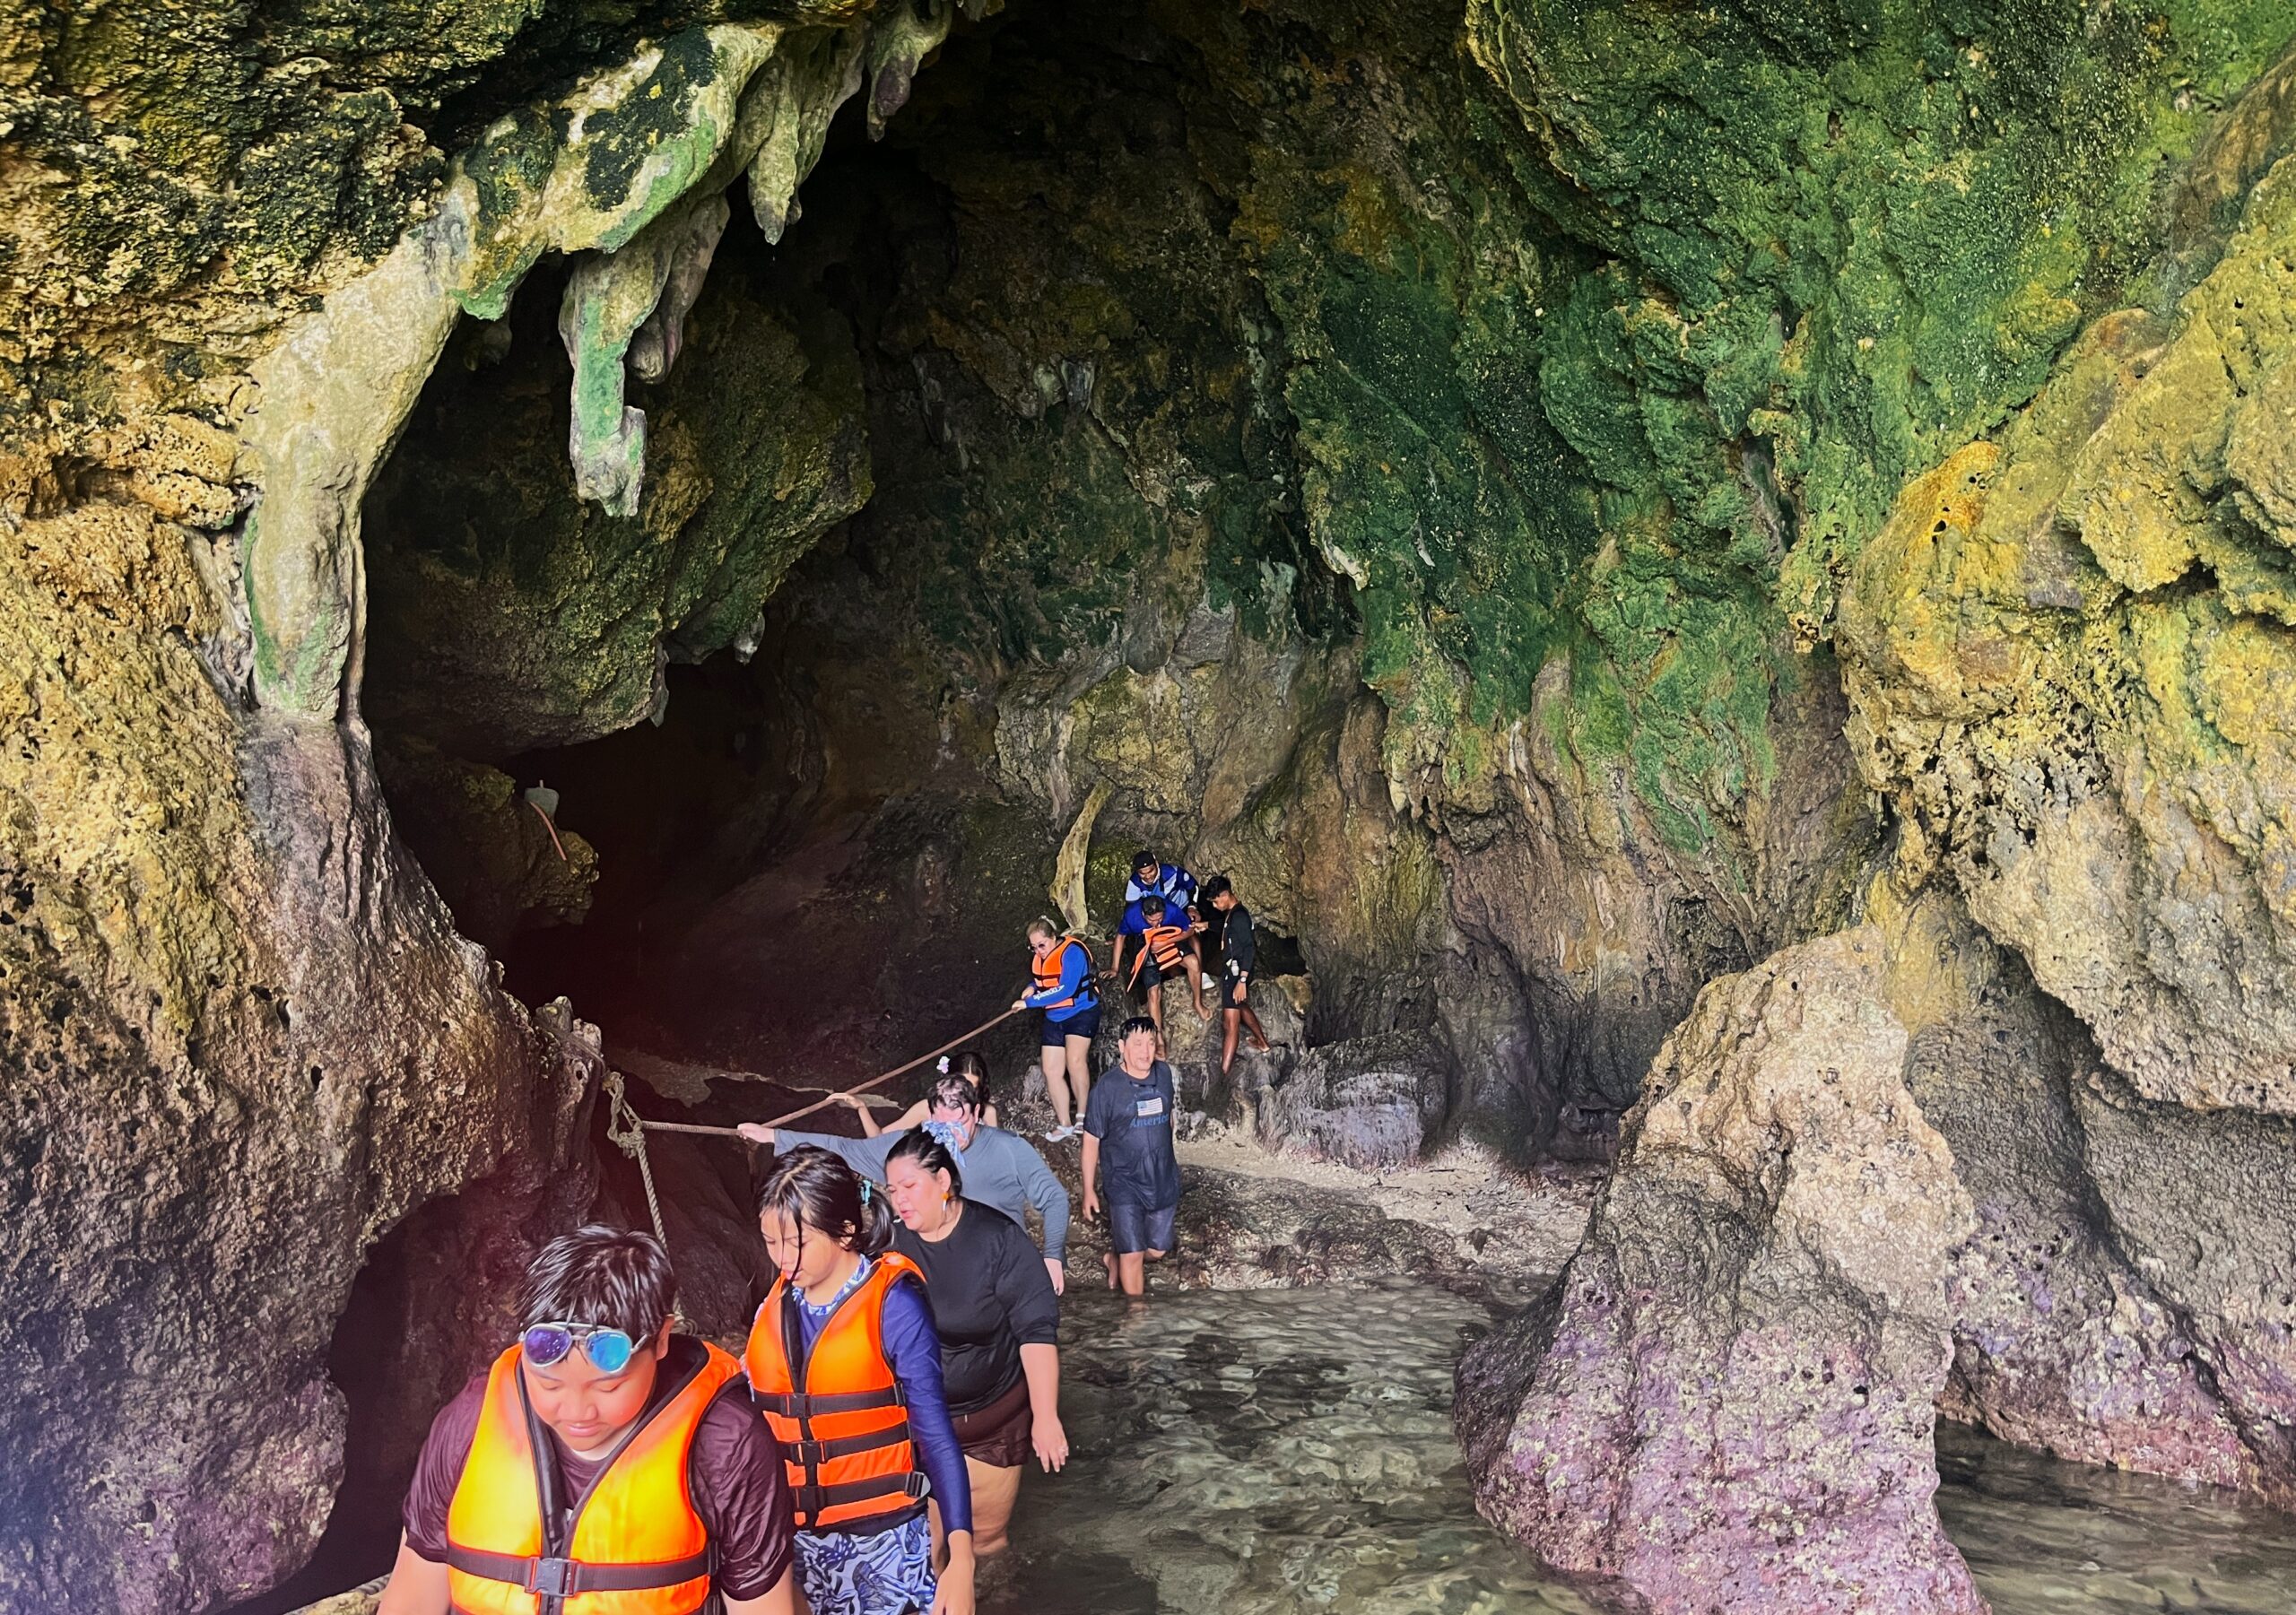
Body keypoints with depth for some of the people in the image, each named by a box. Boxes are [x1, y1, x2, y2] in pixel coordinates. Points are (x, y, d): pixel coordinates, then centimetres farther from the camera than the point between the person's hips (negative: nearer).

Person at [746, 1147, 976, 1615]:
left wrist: (961, 1557, -19)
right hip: (794, 1537, 4)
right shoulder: (776, 1304, 2)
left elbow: (934, 1434, -12)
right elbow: (759, 1417, 10)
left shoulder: (893, 1304, -11)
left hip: (882, 1536, -4)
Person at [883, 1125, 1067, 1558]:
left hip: (991, 1423, -1)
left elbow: (1036, 1330, -12)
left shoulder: (998, 1238, -13)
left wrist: (1045, 1417, -13)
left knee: (985, 1538, 10)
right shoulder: (892, 1243, -6)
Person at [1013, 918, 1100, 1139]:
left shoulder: (1072, 952, -21)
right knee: (1052, 1071, 3)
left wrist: (1029, 1002, -25)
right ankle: (1064, 1125, 12)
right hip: (1054, 1018, 7)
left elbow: (1066, 990, -28)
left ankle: (1082, 1116, -13)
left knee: (1074, 1060, -26)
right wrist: (1032, 989, -3)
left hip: (1081, 1012, -7)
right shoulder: (1038, 957, 2)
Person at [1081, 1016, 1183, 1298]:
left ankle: (1117, 1262, 44)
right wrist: (1089, 1190, -8)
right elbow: (1091, 1140, -10)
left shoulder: (1164, 1073, -2)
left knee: (1157, 1250, 15)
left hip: (1163, 1179, 5)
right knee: (1133, 1255, -3)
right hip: (1125, 1183, -5)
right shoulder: (1107, 1086, -15)